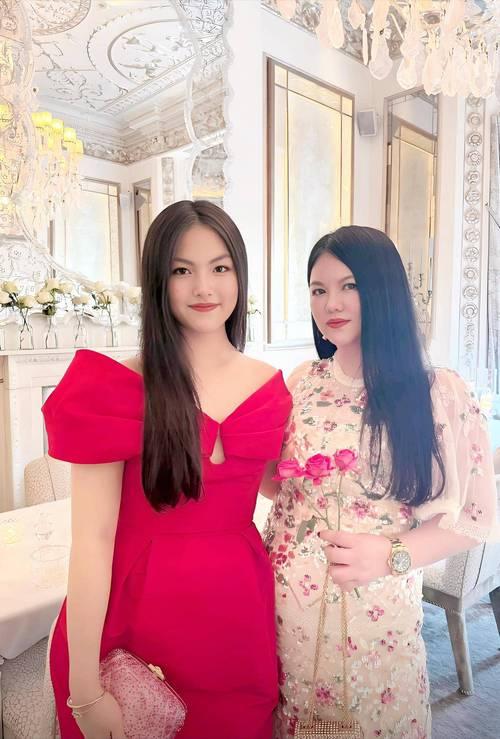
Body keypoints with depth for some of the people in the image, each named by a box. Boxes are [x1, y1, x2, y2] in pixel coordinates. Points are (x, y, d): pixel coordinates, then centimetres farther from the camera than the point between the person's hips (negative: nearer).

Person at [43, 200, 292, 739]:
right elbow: (92, 540, -15)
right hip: (137, 613, -3)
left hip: (240, 614, 4)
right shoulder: (116, 387, -13)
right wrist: (85, 690, -14)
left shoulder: (270, 387, 0)